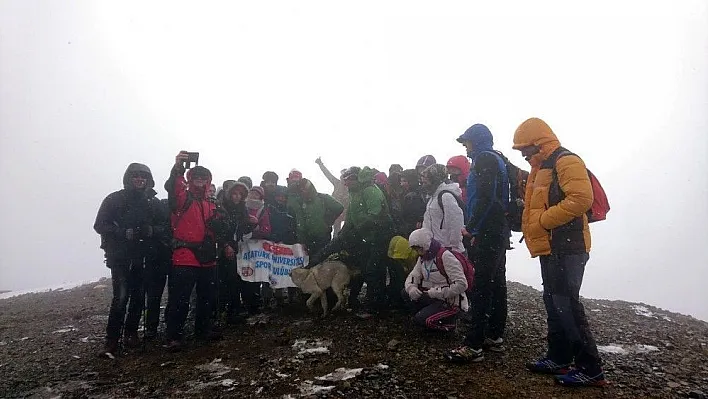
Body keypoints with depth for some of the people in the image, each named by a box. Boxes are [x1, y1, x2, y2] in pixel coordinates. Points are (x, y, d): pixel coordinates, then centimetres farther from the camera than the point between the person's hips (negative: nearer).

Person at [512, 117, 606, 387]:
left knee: (566, 305, -9)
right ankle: (558, 358, 24)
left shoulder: (566, 162, -11)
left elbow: (581, 199, -24)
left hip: (566, 248, -10)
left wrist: (543, 220, -20)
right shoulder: (542, 168, 21)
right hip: (550, 248, 10)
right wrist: (531, 226, 8)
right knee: (554, 303, 14)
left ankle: (590, 368, 1)